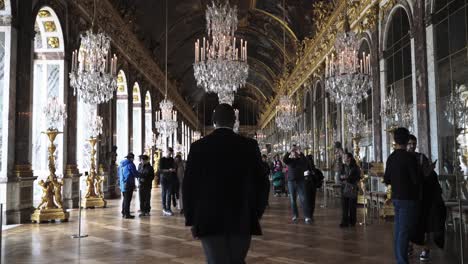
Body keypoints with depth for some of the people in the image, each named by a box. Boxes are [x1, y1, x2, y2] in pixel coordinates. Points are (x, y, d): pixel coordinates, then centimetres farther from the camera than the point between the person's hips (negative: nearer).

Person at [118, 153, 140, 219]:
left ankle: (123, 213, 21)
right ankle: (127, 214, -4)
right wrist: (139, 175, 9)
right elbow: (135, 174, -10)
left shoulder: (121, 164, 13)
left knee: (125, 199, 17)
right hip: (129, 184, -8)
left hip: (122, 184, 8)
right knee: (128, 199, -5)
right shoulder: (130, 164, -12)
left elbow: (119, 174, 22)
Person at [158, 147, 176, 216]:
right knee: (164, 193, 0)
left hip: (171, 178, 4)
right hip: (164, 178, -4)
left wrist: (173, 169, -3)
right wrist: (168, 170, -18)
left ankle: (168, 208, 9)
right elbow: (160, 170, -7)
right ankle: (164, 209, 3)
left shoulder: (172, 159, 12)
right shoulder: (162, 159, -2)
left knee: (169, 193, 4)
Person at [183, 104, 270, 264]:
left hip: (209, 220, -1)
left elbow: (188, 185, -3)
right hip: (242, 220, 1)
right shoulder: (249, 146, -2)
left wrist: (192, 220, 7)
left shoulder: (198, 147, -3)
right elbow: (262, 182, -1)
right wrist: (256, 213, 12)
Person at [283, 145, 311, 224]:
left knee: (303, 199, -7)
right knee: (293, 199, 8)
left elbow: (305, 161, -18)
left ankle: (307, 216, -9)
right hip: (291, 181, 2)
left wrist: (300, 153, -26)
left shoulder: (300, 159, 2)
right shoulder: (289, 160, 4)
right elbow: (284, 159, -17)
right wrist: (289, 151, -26)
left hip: (300, 181, -1)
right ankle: (295, 215, 20)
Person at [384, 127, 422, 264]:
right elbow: (416, 180, -17)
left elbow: (386, 180, 10)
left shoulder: (391, 158, 6)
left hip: (396, 198, 7)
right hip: (408, 199, -7)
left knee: (398, 230, 12)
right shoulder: (409, 157, -15)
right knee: (405, 231, -4)